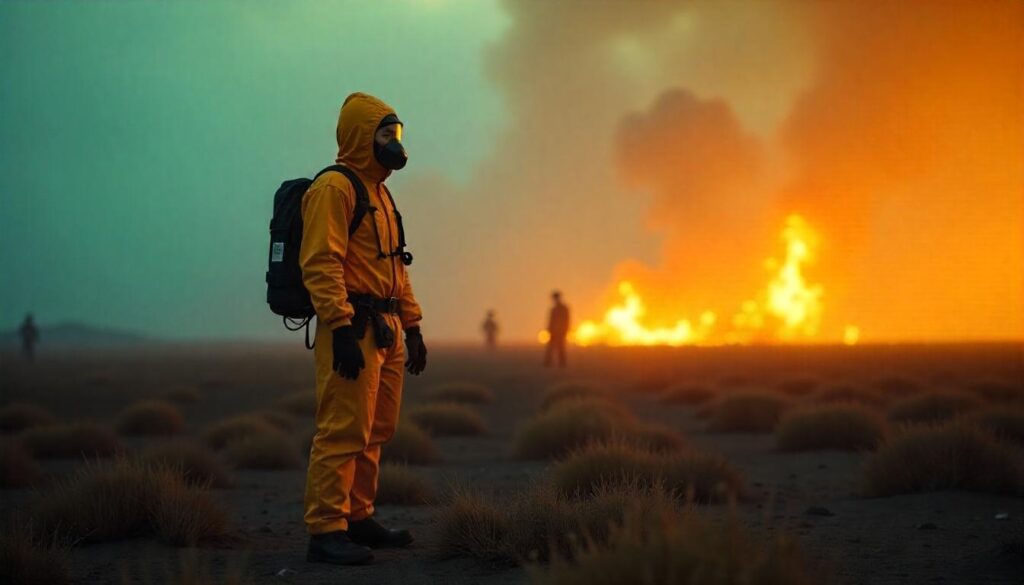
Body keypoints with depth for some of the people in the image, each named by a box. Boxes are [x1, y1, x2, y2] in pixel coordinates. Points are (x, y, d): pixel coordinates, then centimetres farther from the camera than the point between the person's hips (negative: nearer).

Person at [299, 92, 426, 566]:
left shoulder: (380, 192, 20)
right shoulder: (334, 188, -10)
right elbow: (320, 263, -19)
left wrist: (412, 327, 21)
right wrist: (341, 328, -26)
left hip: (385, 330, 10)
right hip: (352, 329, -10)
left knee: (375, 431, 13)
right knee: (344, 431, -11)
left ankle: (358, 518, 21)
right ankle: (325, 531, -9)